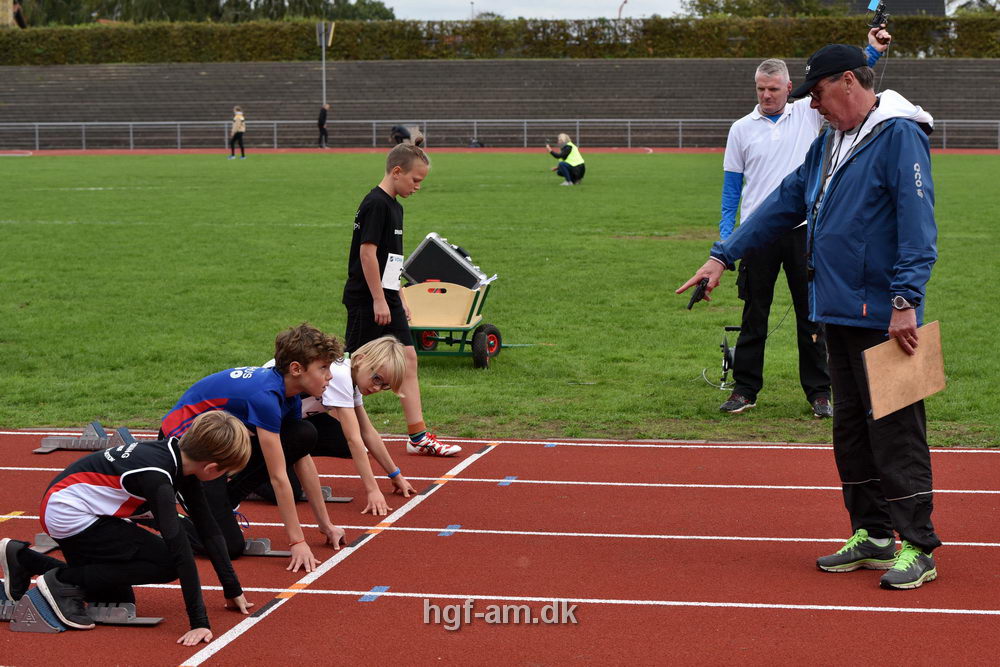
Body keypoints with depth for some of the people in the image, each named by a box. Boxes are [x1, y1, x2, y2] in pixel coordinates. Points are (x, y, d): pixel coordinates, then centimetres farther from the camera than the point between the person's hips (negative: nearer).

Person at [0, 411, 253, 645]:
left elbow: (208, 528, 2)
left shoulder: (182, 458, -4)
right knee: (167, 562, -19)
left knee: (120, 599, 18)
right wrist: (199, 622, -34)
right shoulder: (157, 476, -30)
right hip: (66, 515, -10)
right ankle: (64, 582, -9)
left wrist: (233, 590, 4)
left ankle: (22, 558, 24)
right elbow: (179, 547, -33)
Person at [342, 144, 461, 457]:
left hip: (387, 299, 9)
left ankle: (418, 437, 5)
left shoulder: (394, 206, 15)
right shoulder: (376, 204, -15)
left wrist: (399, 298, 21)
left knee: (408, 360, 4)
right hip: (367, 300, -9)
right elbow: (367, 252, -20)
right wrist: (379, 300, -19)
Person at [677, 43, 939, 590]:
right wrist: (724, 254, 18)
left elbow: (917, 222, -18)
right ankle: (871, 536, 22)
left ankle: (917, 548, 0)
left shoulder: (899, 136, -11)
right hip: (838, 314, 9)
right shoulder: (829, 143, 17)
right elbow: (785, 204, 22)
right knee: (851, 430, 13)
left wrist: (906, 299, -24)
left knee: (895, 432, -6)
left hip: (883, 319, -9)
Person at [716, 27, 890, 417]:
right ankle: (744, 389, 13)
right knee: (754, 315, 6)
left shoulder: (808, 114, 6)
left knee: (811, 315, 4)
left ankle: (819, 392, 10)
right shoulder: (742, 129, 7)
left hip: (803, 230, 0)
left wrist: (873, 52, -10)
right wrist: (726, 232, 2)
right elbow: (732, 184, 9)